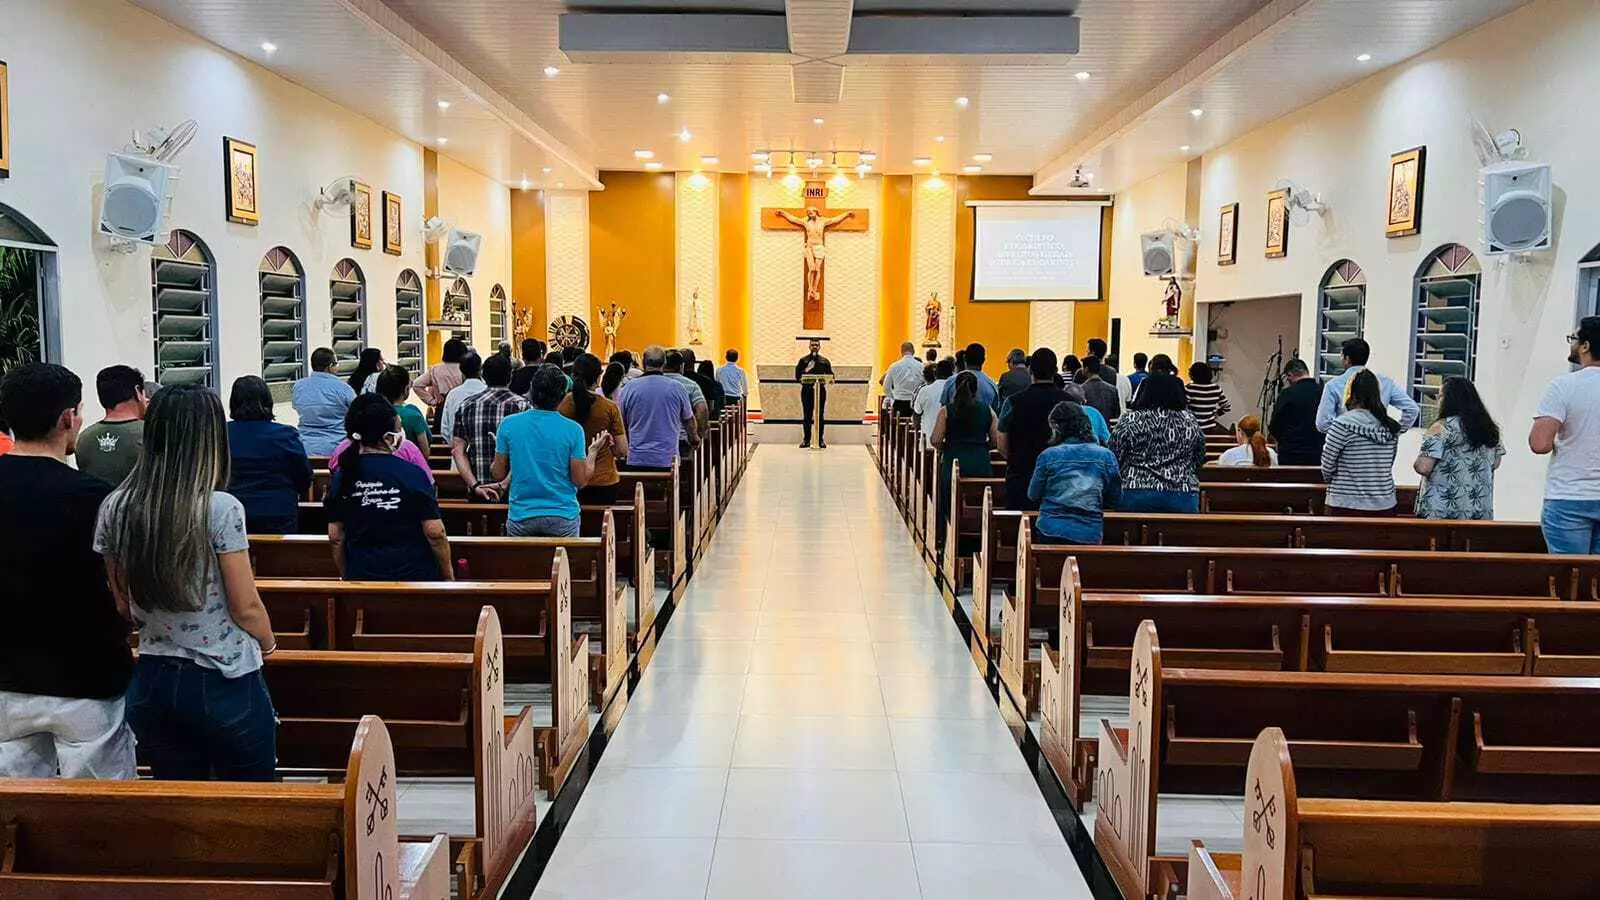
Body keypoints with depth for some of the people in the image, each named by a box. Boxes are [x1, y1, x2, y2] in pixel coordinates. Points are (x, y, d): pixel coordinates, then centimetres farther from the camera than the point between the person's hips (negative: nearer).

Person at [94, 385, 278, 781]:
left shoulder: (114, 510, -1)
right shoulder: (221, 509, -17)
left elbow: (124, 603, 9)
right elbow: (245, 606, -10)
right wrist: (268, 643, 10)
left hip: (151, 684, 5)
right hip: (225, 684, -5)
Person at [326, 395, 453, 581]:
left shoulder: (343, 476, -2)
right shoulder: (411, 474, -13)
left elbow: (335, 537, 3)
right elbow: (435, 532, -13)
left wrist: (346, 578, 15)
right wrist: (448, 576, -1)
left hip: (362, 576, 3)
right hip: (414, 573, -3)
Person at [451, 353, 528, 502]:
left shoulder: (466, 407, 8)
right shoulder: (520, 405, -4)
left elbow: (458, 451, 2)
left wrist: (476, 486, -5)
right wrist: (504, 485, -15)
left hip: (478, 494, 3)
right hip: (513, 492, -3)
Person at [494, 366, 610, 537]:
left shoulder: (508, 425, -6)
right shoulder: (573, 430, -10)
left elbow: (498, 474, 1)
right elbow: (581, 481, -7)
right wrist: (593, 451, 7)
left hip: (520, 517, 1)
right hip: (563, 517, -1)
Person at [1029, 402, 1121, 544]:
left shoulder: (1048, 456, -7)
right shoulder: (1106, 456, -2)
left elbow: (1033, 495, 1)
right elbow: (1113, 501, 5)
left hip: (1050, 532, -1)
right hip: (1090, 535, 1)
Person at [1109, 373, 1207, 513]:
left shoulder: (1129, 420, -2)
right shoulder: (1190, 421, 7)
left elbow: (1114, 461, 0)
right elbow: (1199, 461, 15)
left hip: (1136, 496, -2)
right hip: (1182, 496, 3)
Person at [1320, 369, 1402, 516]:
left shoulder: (1343, 424, -11)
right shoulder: (1391, 427, 4)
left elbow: (1327, 469, -7)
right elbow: (1388, 465, 10)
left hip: (1347, 506, -5)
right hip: (1385, 506, 5)